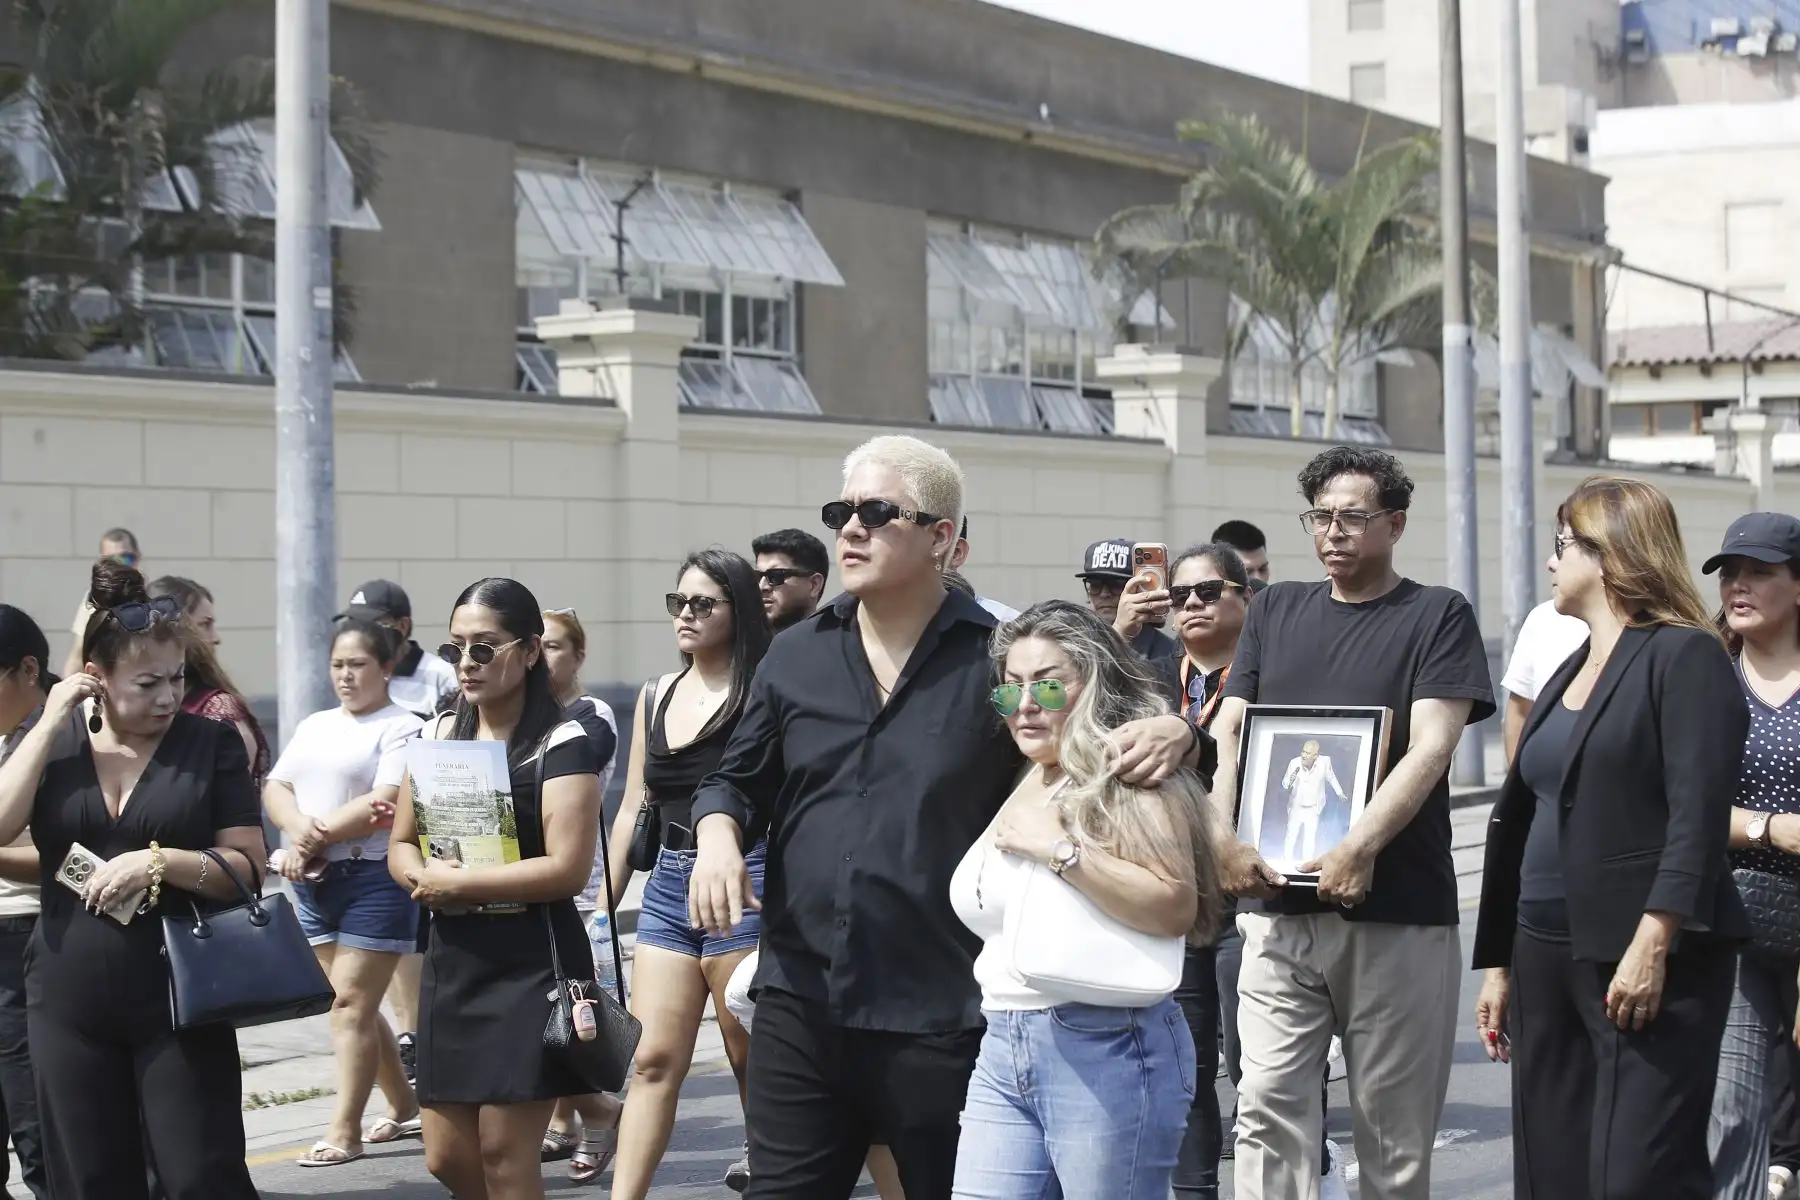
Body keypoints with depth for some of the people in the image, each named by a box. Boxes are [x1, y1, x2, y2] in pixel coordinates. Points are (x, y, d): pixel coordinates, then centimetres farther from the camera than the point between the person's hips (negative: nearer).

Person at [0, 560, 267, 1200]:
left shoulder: (211, 744, -1)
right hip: (69, 1005, 3)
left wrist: (159, 862, -19)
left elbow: (248, 866, -4)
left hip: (179, 1002, -2)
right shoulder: (54, 738, 5)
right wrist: (52, 723, -10)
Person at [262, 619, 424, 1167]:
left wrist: (315, 837, -13)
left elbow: (386, 804, -16)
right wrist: (300, 829, -14)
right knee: (354, 1004, 11)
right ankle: (404, 1106, 25)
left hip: (376, 879, -7)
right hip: (314, 881, 7)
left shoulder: (402, 728, -5)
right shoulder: (314, 727, 17)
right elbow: (275, 788, 8)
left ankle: (344, 1131, -6)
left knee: (351, 1003, -9)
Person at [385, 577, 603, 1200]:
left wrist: (459, 883, -15)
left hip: (531, 962, -7)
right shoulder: (439, 736, 11)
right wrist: (426, 877, -9)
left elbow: (568, 868, -18)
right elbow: (401, 845, 15)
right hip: (451, 958, 7)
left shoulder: (562, 745, -9)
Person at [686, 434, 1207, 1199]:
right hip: (799, 1003, 4)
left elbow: (1115, 728, 3)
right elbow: (737, 781, 18)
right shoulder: (796, 658, 10)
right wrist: (718, 833, -3)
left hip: (942, 1017, -3)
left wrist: (1174, 732, -19)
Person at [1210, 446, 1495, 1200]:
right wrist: (1227, 839, -8)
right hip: (1278, 905, 3)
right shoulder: (1276, 611, 15)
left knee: (1394, 1122, 3)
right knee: (1268, 1104, -6)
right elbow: (1226, 734, 10)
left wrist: (1360, 848, -22)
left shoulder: (1437, 616, 2)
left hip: (1398, 910, -3)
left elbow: (1430, 748, -9)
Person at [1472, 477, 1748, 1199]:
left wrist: (1652, 944, -24)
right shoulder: (1567, 676, 20)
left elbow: (1699, 819, -16)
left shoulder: (1685, 657, -5)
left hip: (1648, 964, -8)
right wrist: (1498, 962, 19)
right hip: (1548, 953, 8)